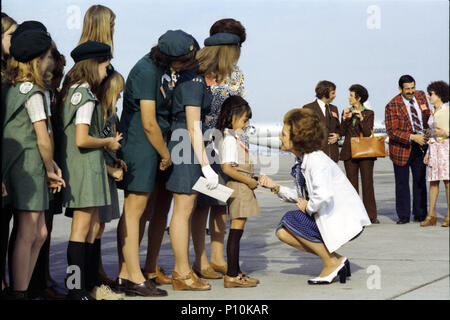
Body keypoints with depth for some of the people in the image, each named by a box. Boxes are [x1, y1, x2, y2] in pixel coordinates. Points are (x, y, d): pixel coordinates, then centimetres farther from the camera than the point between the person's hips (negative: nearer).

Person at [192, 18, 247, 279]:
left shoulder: (237, 73, 12)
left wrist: (242, 145, 3)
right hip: (205, 144, -5)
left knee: (222, 202, 8)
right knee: (203, 203, -2)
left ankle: (217, 258, 16)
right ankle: (200, 261, 6)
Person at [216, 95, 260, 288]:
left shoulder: (235, 138, 17)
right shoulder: (230, 139, -14)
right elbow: (226, 167, -22)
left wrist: (250, 180, 13)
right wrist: (249, 181, -16)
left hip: (243, 187, 10)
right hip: (238, 187, -10)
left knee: (237, 230, 12)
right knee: (236, 229, -8)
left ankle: (235, 272, 17)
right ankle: (231, 276, -6)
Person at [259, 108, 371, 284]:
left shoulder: (316, 160, -22)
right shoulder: (302, 160, 6)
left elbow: (324, 195, -39)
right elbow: (302, 195, 15)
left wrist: (308, 207, -20)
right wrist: (275, 187, 4)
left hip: (346, 221, -9)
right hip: (330, 218, 9)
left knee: (291, 219, -15)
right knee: (283, 232, 3)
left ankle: (332, 263, -5)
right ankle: (335, 259, 7)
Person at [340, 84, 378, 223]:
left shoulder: (369, 113, 3)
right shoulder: (346, 112, 12)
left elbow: (368, 133, -8)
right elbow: (342, 132, 4)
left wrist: (361, 118, -17)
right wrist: (345, 118, -8)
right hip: (349, 152, 3)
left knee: (367, 183, -4)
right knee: (352, 183, 2)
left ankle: (371, 215, 2)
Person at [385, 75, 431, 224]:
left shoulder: (421, 96, 3)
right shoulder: (392, 106, -13)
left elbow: (427, 116, 19)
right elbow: (392, 132, -17)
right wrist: (412, 137, -25)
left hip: (420, 146, 4)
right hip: (402, 148, -4)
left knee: (420, 181, 8)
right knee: (402, 183, 3)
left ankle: (420, 214, 16)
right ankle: (403, 215, 12)